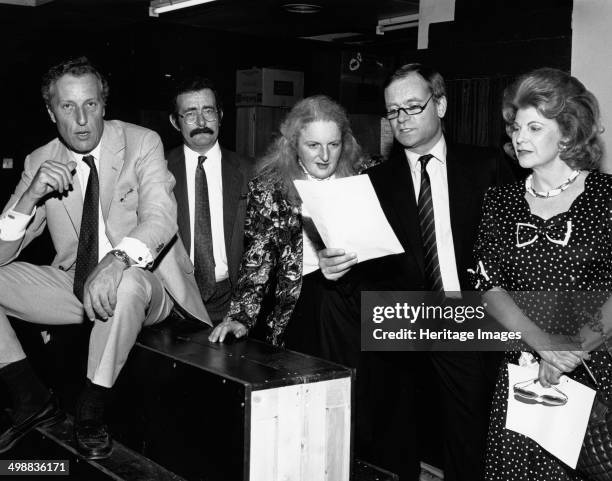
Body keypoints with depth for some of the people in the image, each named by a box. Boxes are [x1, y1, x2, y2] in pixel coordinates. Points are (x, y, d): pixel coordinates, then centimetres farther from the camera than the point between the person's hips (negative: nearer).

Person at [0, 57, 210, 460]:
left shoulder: (142, 143, -7)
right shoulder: (39, 163, 1)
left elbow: (160, 216, -22)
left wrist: (117, 259, -43)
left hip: (144, 285, -4)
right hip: (75, 286, 4)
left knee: (127, 283, -38)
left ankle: (91, 413, -16)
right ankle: (32, 401, 1)